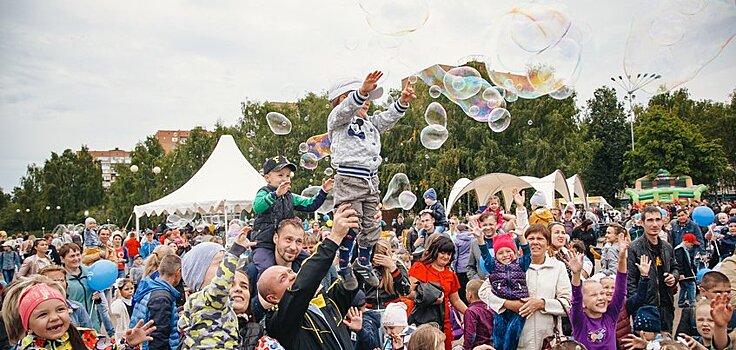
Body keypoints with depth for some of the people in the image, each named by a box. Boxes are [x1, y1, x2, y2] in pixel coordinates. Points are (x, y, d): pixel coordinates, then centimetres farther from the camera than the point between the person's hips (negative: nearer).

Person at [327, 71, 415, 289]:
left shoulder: (370, 123, 25)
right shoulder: (338, 119, 0)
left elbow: (388, 117, 14)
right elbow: (346, 108, -21)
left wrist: (403, 101, -5)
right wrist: (363, 90, -39)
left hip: (371, 180, 8)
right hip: (349, 180, -8)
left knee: (372, 226, 11)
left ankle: (363, 263, 28)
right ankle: (343, 269, 4)